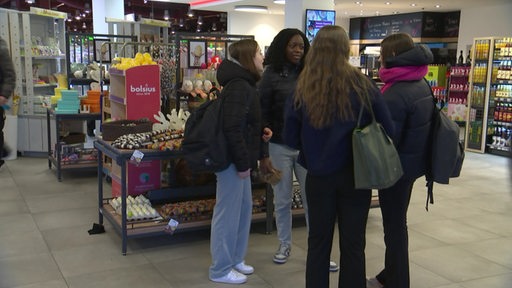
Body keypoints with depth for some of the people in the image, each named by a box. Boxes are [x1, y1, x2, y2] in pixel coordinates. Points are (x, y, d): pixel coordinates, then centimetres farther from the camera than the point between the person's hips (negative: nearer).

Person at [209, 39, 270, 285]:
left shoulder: (244, 84, 14)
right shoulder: (239, 87, -19)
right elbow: (232, 128, -26)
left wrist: (260, 130, 7)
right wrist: (242, 162, -22)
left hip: (239, 158, 11)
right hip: (232, 160, -11)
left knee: (243, 208, 18)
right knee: (228, 213, 0)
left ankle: (235, 259, 32)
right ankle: (221, 269, 14)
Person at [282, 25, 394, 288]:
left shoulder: (303, 89, -7)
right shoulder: (363, 85, -8)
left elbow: (290, 139, -2)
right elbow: (387, 131, -2)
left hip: (319, 176, 1)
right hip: (356, 175, 0)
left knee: (318, 242, 16)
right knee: (353, 244, 12)